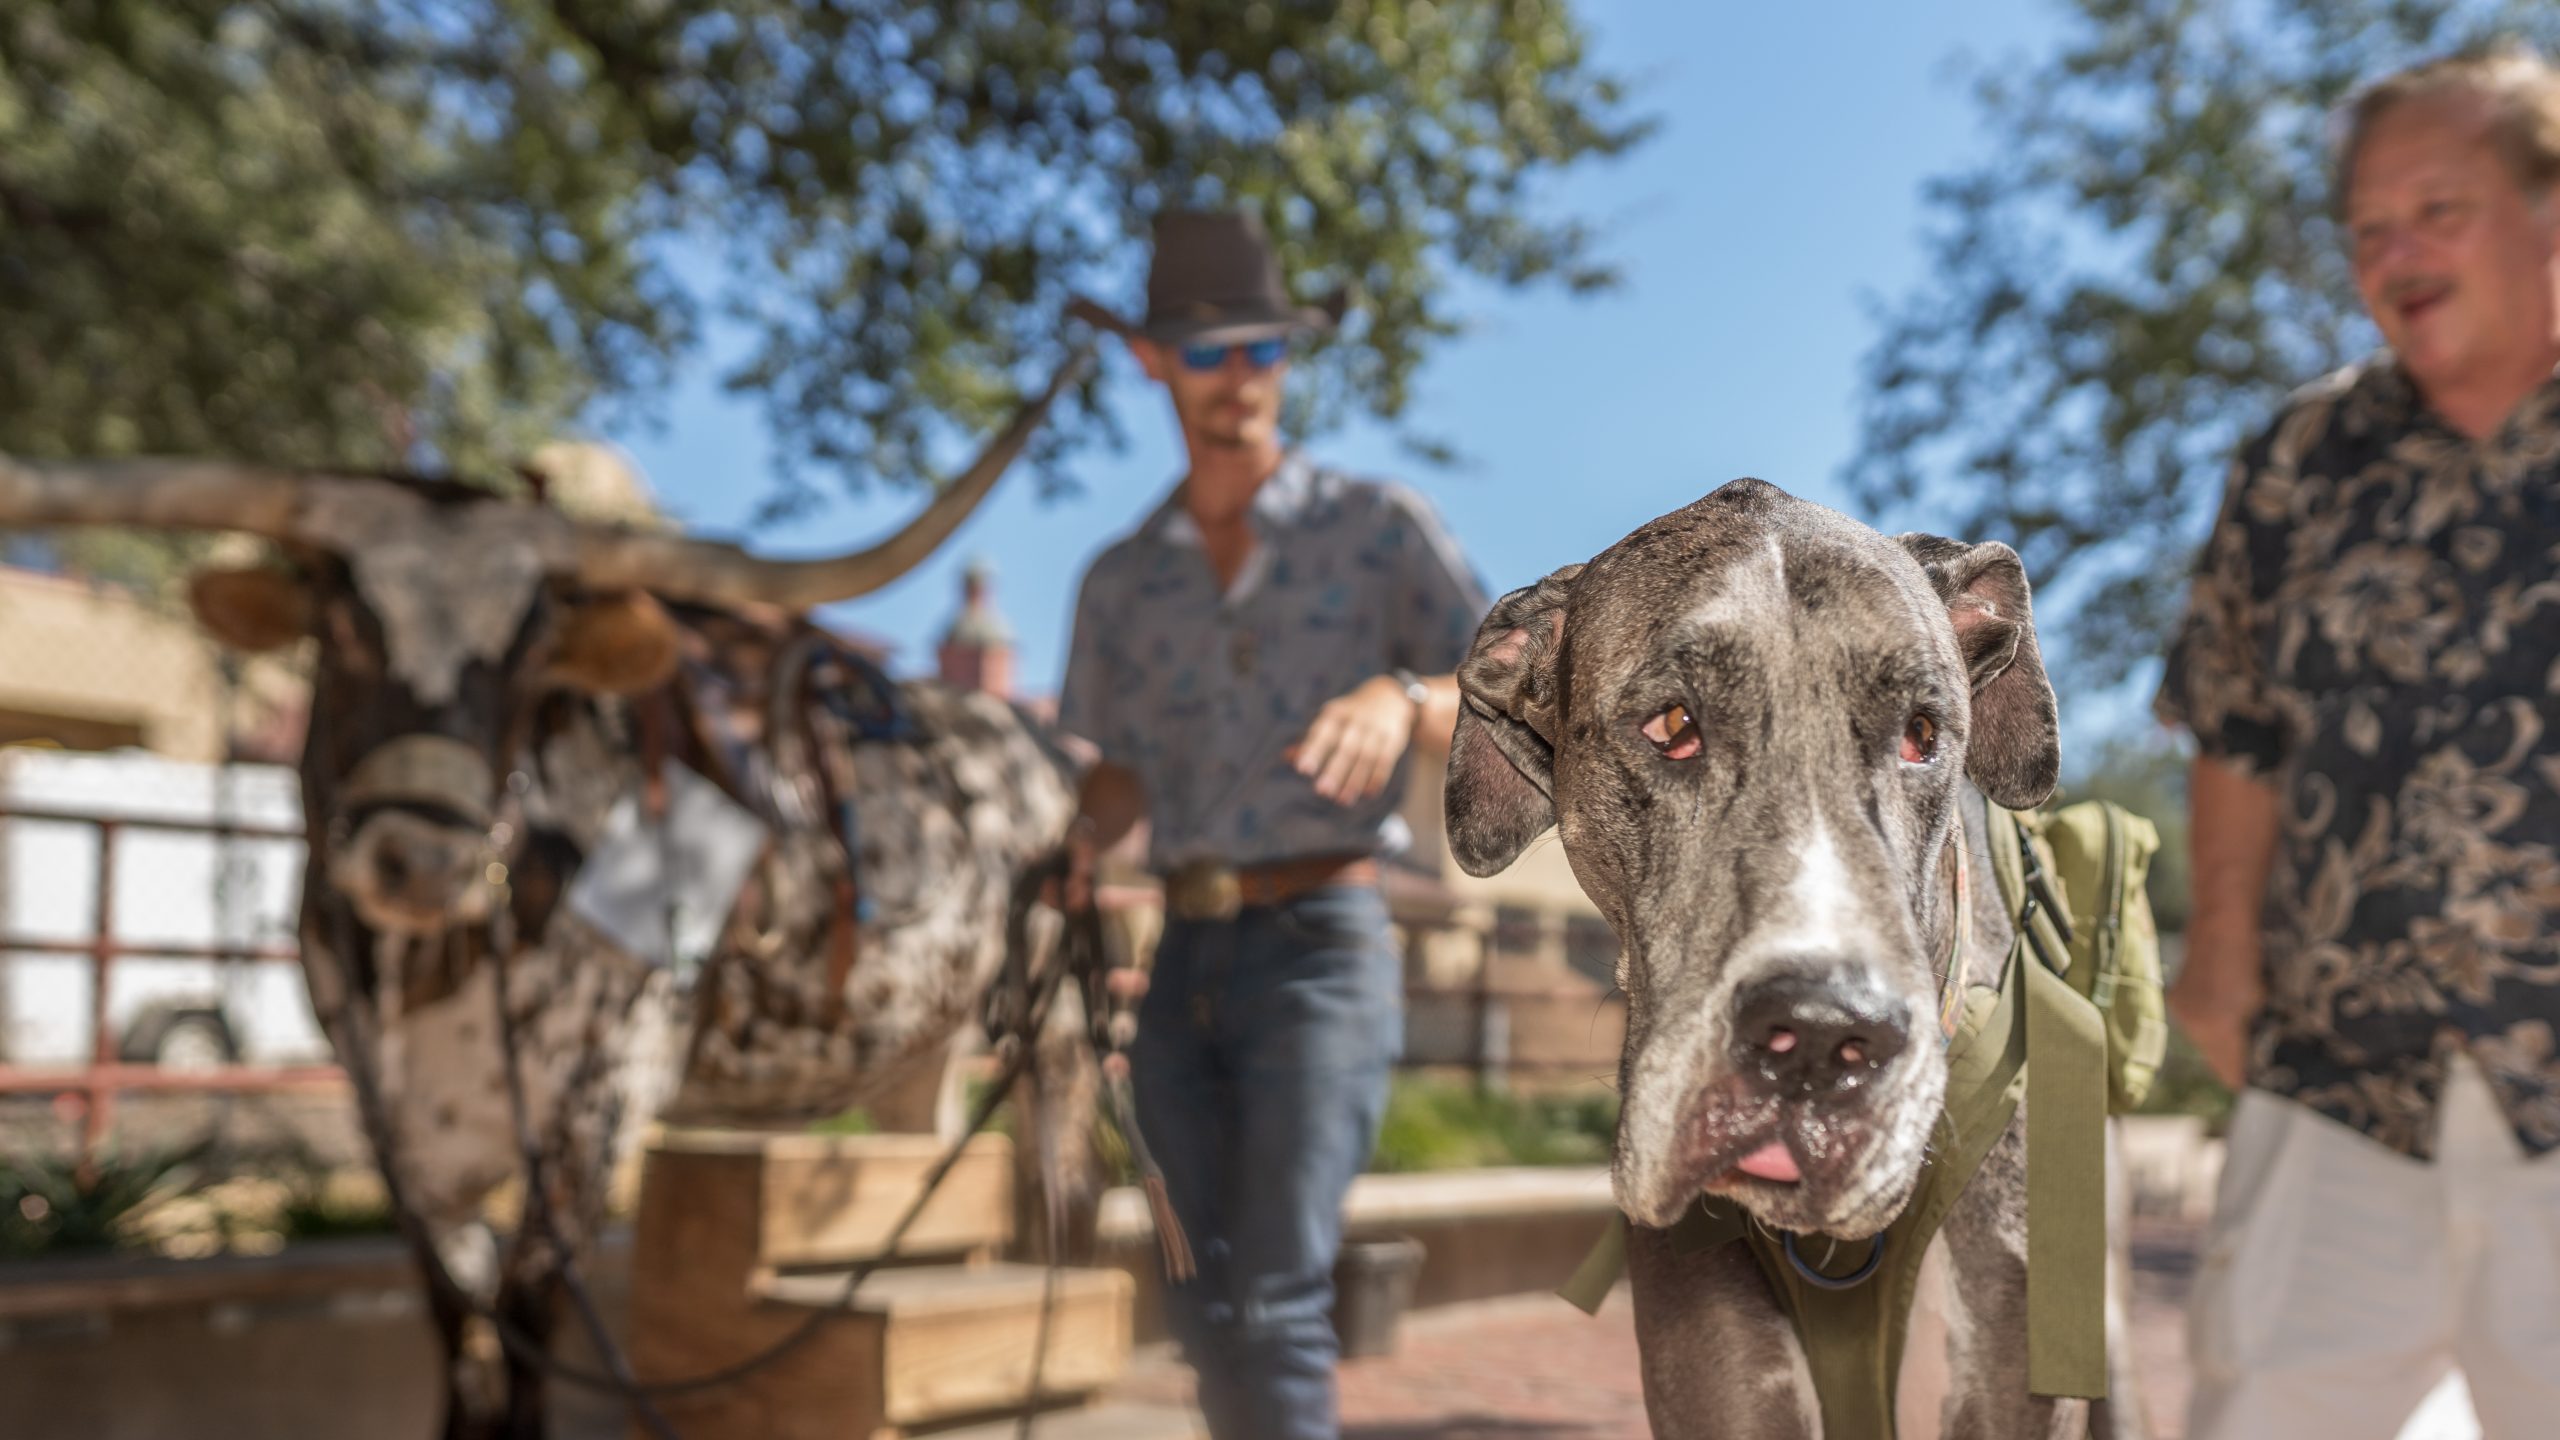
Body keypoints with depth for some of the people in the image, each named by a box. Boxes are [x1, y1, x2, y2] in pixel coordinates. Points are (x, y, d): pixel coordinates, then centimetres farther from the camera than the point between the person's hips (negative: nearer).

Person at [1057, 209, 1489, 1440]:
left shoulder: (1378, 528, 4)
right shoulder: (1122, 581, 14)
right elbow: (1120, 781, 16)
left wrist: (1405, 700, -25)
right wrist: (1062, 849, -5)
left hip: (1321, 944, -4)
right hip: (1184, 961, 5)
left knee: (1273, 1303, -14)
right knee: (1202, 1309, 8)